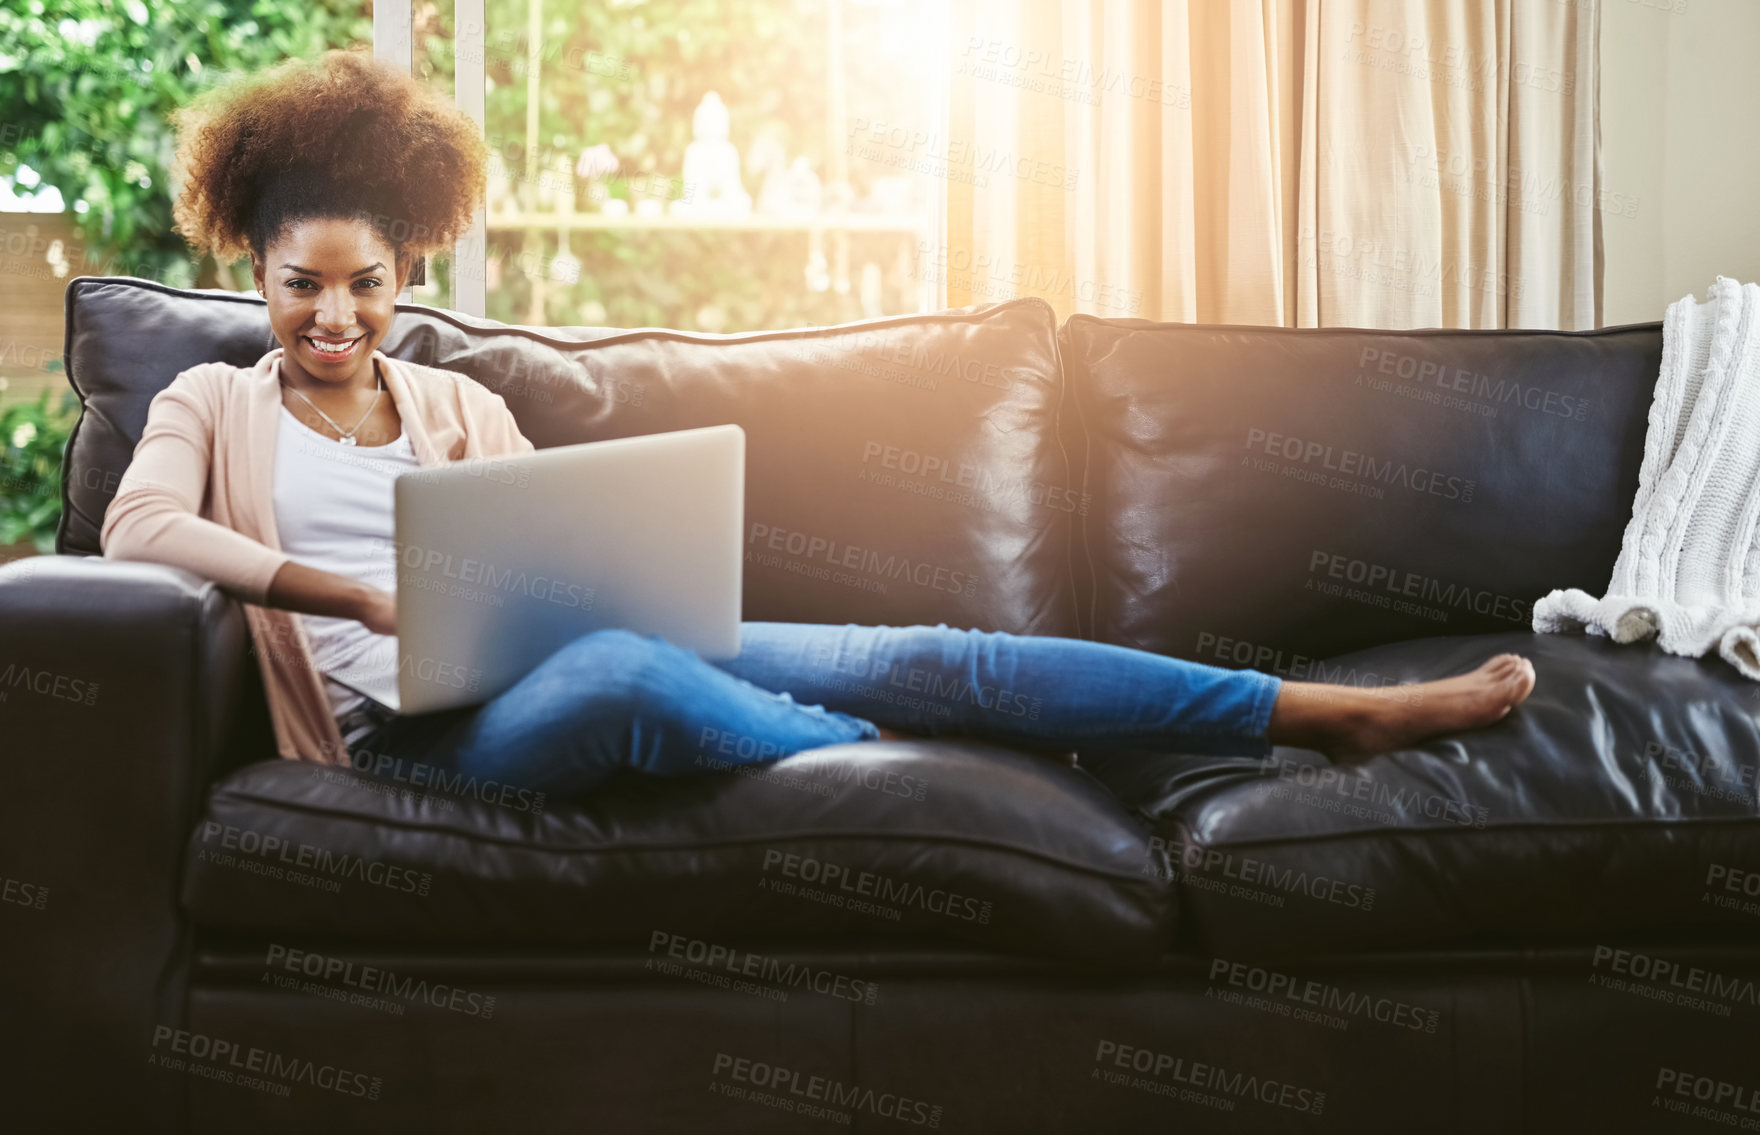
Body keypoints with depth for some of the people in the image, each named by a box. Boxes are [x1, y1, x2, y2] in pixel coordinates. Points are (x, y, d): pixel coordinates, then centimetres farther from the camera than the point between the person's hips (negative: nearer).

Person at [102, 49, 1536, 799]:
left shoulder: (458, 401, 23)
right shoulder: (212, 403, 14)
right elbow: (137, 527, -8)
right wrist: (363, 595, -17)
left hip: (592, 665, 4)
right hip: (417, 725, -4)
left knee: (923, 655, -13)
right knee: (621, 671, -42)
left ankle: (1344, 711, -15)